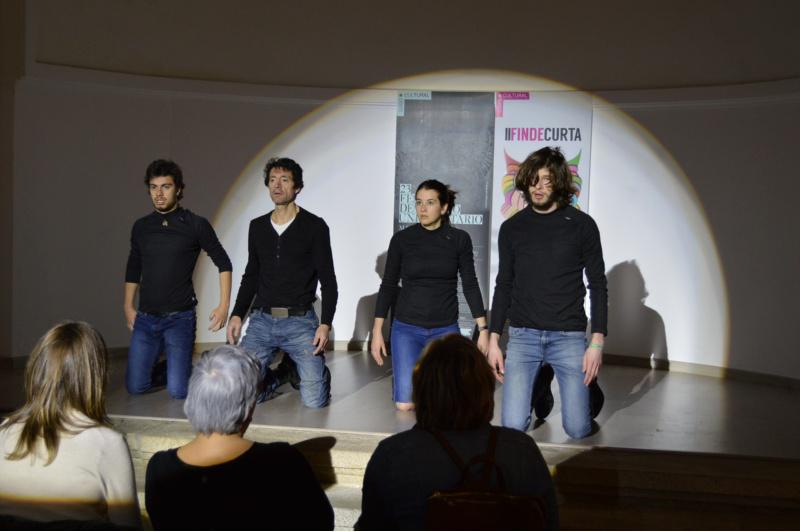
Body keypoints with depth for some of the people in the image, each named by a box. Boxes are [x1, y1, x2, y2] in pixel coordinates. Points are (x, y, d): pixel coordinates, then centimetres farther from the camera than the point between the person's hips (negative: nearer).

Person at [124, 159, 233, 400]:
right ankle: (174, 369, 31)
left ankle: (197, 371, 24)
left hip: (179, 318, -4)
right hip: (145, 319, 4)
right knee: (135, 386, 4)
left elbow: (223, 264, -1)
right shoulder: (141, 227, 6)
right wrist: (128, 306, 15)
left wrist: (224, 305, -7)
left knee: (177, 391, -9)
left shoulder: (195, 225, -6)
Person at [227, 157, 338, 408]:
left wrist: (325, 324, -14)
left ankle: (304, 370, 26)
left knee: (314, 400, -8)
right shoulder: (257, 227, 11)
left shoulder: (314, 226, -3)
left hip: (300, 322, -3)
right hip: (261, 321, 3)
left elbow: (328, 281, -3)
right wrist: (237, 314, 8)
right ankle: (275, 377, 25)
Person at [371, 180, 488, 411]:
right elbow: (388, 285, 1)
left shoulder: (459, 239, -4)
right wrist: (377, 331, -1)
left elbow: (470, 285, 1)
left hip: (445, 330, 1)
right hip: (406, 329, 0)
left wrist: (483, 329, -3)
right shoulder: (402, 239, -4)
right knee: (405, 404, -4)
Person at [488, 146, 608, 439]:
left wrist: (597, 342, -6)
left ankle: (589, 392, 31)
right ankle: (539, 385, 24)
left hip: (569, 337, -1)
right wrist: (493, 340, 7)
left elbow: (597, 286, 1)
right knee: (513, 426, -7)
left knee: (577, 429, -3)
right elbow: (503, 285, 11)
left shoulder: (582, 225, 0)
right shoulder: (511, 228, 6)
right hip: (522, 336, 2)